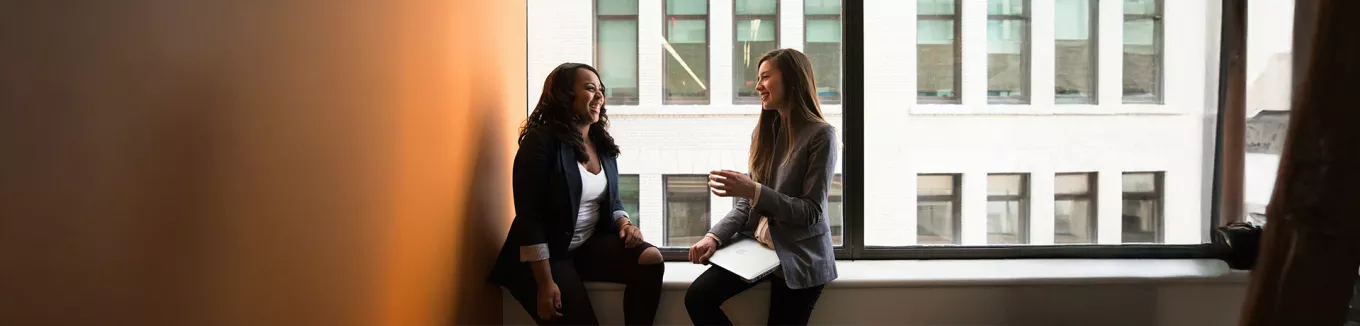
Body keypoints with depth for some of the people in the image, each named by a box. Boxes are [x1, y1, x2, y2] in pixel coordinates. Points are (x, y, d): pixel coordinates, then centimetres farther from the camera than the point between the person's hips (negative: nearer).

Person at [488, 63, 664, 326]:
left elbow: (612, 200, 20)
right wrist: (545, 283, -23)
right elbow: (529, 217, -18)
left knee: (651, 259, -18)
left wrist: (624, 223, -5)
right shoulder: (541, 142, -14)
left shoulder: (603, 144, 8)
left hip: (591, 245, 7)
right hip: (548, 254, -6)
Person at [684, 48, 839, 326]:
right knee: (697, 297, -13)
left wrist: (754, 191, -25)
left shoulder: (820, 135, -11)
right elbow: (747, 204, 8)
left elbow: (811, 212, -15)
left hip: (799, 258, -5)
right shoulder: (764, 132, 8)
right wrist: (715, 236, -9)